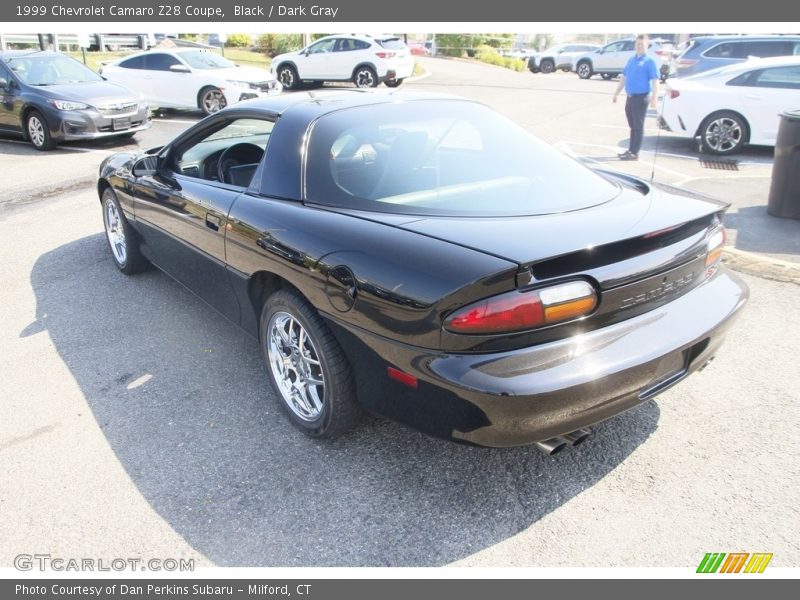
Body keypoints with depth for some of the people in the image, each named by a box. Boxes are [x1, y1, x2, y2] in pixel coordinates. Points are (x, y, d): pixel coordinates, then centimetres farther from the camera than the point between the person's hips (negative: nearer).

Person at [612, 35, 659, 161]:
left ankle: (634, 153, -1)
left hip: (641, 97, -7)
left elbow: (655, 81, -13)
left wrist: (653, 98, -22)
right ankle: (631, 150, 21)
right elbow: (624, 77, 21)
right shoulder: (631, 59, 14)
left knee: (638, 126, -3)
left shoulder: (650, 61, -6)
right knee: (632, 126, 13)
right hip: (630, 97, 7)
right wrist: (616, 93, 18)